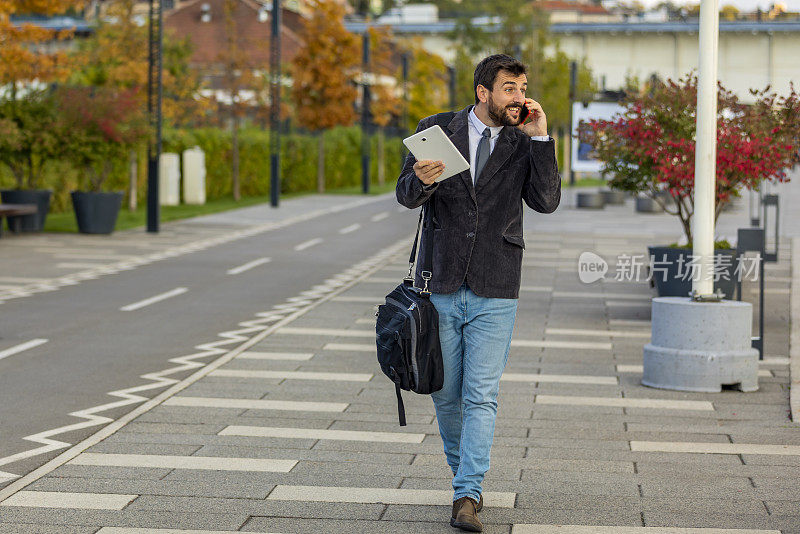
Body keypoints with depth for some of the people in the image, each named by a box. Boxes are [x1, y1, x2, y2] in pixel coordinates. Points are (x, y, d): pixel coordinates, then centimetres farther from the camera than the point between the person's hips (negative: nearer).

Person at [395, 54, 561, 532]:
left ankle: (467, 496, -8)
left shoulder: (525, 144, 4)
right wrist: (422, 179, -27)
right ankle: (463, 470, 30)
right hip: (441, 285, 1)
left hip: (494, 293, -1)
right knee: (446, 394, 9)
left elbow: (546, 201, -9)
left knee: (482, 397, -7)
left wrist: (540, 138, -14)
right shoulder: (437, 129, 2)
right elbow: (407, 195, -3)